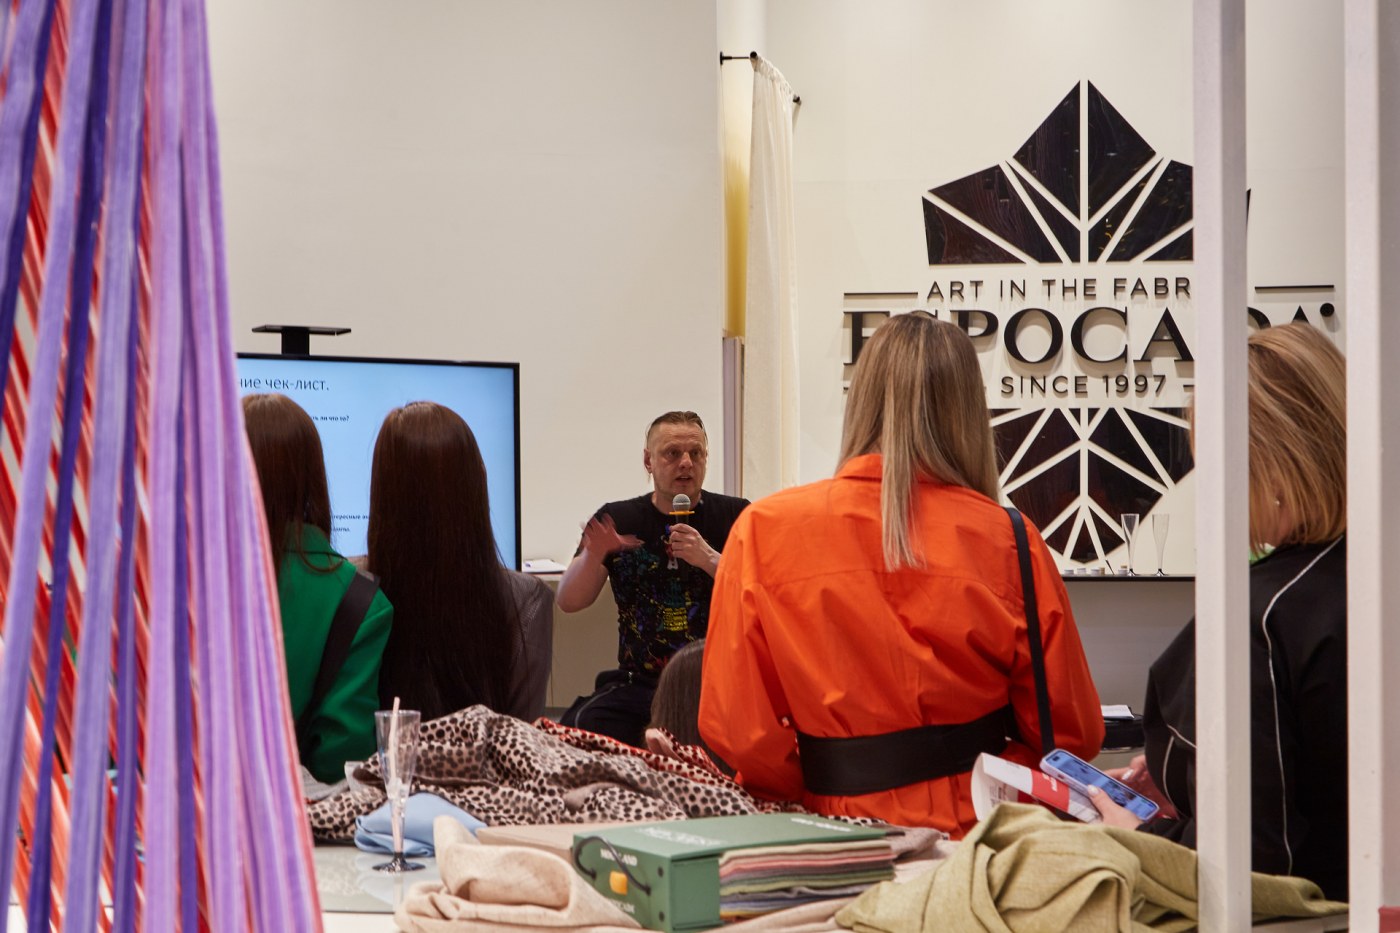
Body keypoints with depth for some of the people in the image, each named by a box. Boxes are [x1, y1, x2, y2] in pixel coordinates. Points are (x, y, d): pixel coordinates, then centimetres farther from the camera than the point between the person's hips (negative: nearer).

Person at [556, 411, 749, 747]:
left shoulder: (735, 515, 5)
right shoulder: (617, 519, 9)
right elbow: (569, 603, 2)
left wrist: (709, 559, -21)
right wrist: (593, 557, -19)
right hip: (640, 684, 1)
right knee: (577, 728, -26)